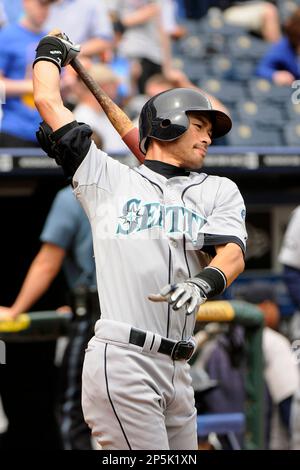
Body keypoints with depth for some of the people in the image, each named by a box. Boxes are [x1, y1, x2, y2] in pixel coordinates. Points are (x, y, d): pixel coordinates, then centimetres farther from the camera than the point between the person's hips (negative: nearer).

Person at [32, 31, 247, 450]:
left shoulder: (220, 191, 20)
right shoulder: (108, 178, 13)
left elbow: (233, 252, 1)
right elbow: (48, 101, 14)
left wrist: (206, 281, -22)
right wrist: (52, 52, 34)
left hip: (177, 369, 5)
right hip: (121, 363, -5)